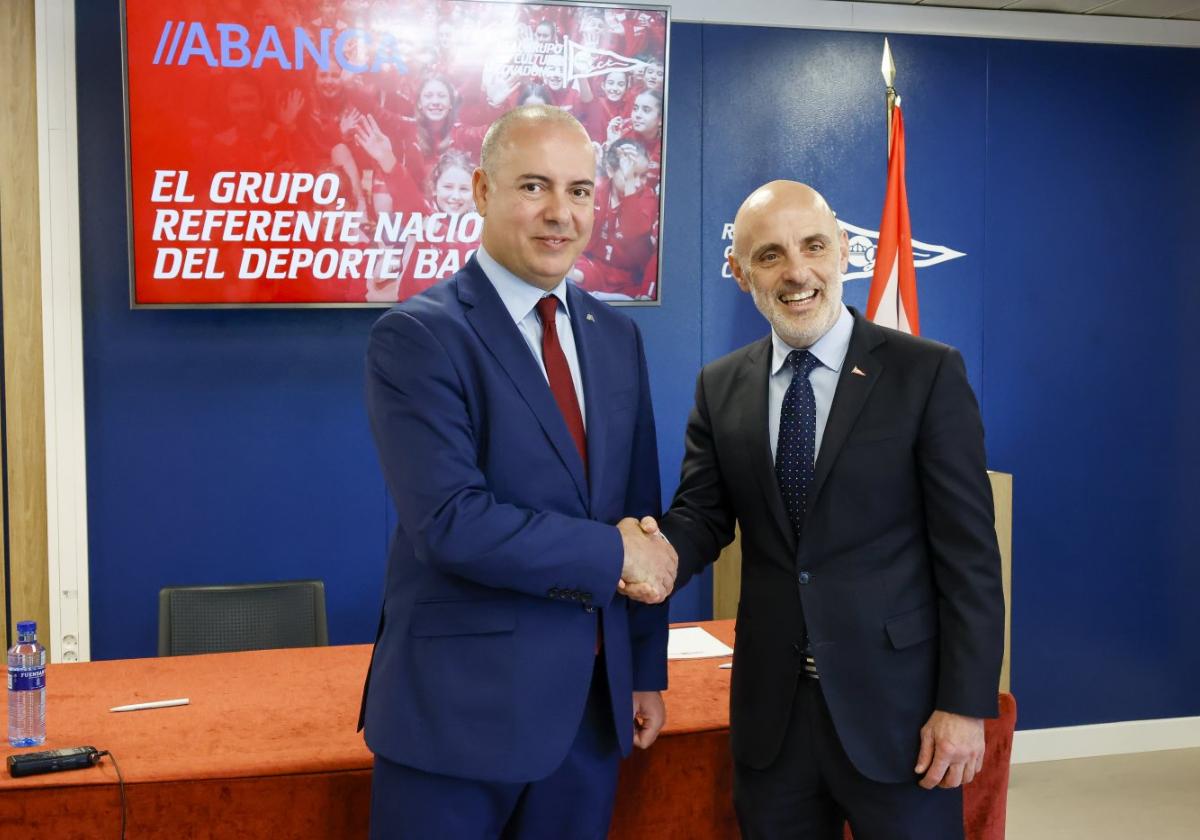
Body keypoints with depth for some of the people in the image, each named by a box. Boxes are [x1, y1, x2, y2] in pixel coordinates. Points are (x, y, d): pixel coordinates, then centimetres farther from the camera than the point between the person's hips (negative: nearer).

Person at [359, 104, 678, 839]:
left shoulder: (617, 337, 8)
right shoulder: (417, 337, -12)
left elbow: (642, 516, 11)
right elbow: (450, 522, -22)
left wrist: (647, 669, 12)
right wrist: (611, 553, -14)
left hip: (593, 701, 6)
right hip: (461, 705, -5)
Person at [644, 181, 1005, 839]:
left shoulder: (928, 373, -6)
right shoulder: (721, 387, 6)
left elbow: (968, 552, -8)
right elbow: (702, 512, 6)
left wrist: (966, 705, -11)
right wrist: (664, 554, -17)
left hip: (897, 710, -3)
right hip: (770, 711, 4)